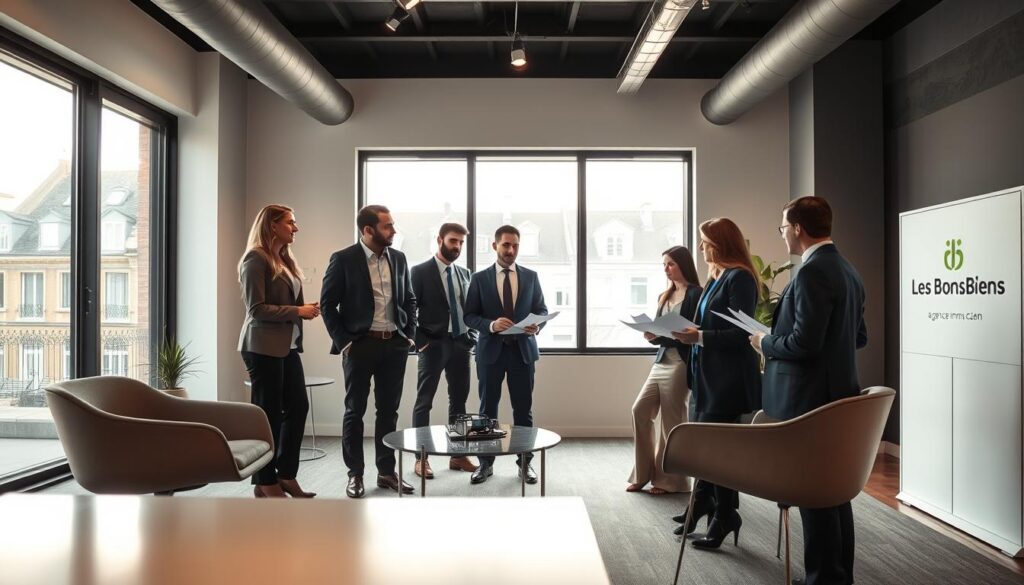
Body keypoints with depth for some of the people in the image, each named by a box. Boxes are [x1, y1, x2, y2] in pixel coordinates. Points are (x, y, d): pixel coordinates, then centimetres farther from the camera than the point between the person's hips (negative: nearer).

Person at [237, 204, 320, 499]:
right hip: (264, 346, -8)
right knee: (268, 413, 1)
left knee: (298, 407, 8)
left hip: (288, 346, 8)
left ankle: (286, 474, 21)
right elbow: (257, 309, -17)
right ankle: (265, 482, 15)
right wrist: (297, 311, -16)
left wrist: (305, 309, 3)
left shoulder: (285, 259, 15)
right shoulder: (256, 258, -11)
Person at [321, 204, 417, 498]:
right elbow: (327, 303, -5)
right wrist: (342, 341, -9)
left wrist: (409, 335, 6)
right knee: (355, 410, 6)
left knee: (388, 410, 10)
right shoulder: (343, 259, -6)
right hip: (360, 345, -4)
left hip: (395, 344, 4)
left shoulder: (398, 258, 7)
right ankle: (355, 474, 17)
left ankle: (386, 471, 21)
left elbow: (409, 299, 14)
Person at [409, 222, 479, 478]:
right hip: (433, 345, -5)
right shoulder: (420, 271, -4)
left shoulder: (464, 274, 12)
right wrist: (419, 340, -11)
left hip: (460, 344, 6)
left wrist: (472, 336, 4)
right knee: (424, 402, 2)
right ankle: (421, 458, 10)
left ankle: (457, 455, 20)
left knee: (459, 401, 10)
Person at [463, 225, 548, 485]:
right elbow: (469, 316, -1)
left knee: (523, 408, 6)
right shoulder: (480, 278, 2)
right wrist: (491, 325, -19)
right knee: (488, 408, 7)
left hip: (523, 349, 1)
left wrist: (537, 325, -13)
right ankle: (485, 463, 19)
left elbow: (542, 310, 9)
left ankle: (525, 462, 18)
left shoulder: (531, 276, 7)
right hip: (491, 350, -1)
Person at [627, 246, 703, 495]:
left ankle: (668, 479, 13)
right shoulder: (664, 296, 17)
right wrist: (652, 335, -5)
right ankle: (644, 473, 13)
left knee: (671, 421, -1)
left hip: (680, 364, -8)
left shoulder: (695, 294, -6)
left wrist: (661, 335, -19)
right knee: (640, 410, 2)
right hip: (661, 361, 8)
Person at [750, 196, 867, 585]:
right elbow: (859, 336, 17)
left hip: (810, 399, -10)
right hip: (837, 394, 10)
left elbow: (804, 342, -24)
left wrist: (766, 342, -7)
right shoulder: (847, 271, 11)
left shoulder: (812, 272, -19)